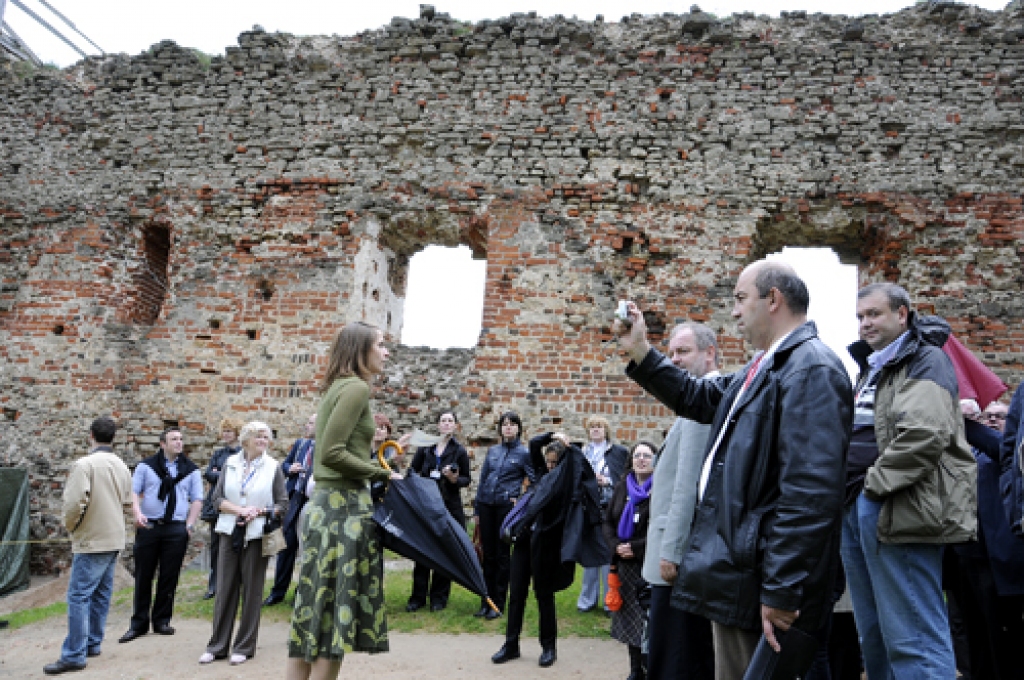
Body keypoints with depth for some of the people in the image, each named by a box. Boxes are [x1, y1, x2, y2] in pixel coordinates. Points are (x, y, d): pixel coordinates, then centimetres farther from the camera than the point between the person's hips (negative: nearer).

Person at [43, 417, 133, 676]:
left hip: (91, 540, -7)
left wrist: (70, 525, -4)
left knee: (79, 595, -2)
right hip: (114, 540, 8)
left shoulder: (85, 464, -15)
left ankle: (74, 655, 0)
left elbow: (74, 502, -22)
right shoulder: (122, 467, 8)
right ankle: (93, 644, 24)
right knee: (101, 594, 15)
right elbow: (127, 504, 14)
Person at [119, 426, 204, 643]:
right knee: (143, 576, 5)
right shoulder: (146, 466, 6)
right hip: (148, 527, 0)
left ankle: (161, 620, 18)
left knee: (169, 577, 5)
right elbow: (134, 492, 3)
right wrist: (137, 513, -14)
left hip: (176, 528, 1)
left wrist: (190, 525, -1)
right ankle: (139, 623, 16)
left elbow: (197, 499, 9)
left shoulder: (191, 469, 9)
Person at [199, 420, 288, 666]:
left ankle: (244, 647, 16)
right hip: (230, 532, 2)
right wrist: (240, 510, -12)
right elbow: (218, 498, 3)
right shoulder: (231, 463, 6)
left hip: (257, 535, -2)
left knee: (251, 590, 4)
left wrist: (258, 512, -15)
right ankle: (217, 645, 17)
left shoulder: (273, 467, 0)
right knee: (225, 589, 6)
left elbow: (283, 505, -1)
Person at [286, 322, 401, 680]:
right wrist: (382, 474, -11)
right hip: (345, 506, -9)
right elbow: (331, 452, -19)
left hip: (329, 503, 9)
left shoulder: (338, 388, 16)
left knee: (318, 607, 12)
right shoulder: (356, 387, -12)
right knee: (335, 610, -2)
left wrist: (375, 474, 11)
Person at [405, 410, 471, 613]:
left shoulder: (459, 451, 2)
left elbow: (467, 480, 5)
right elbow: (412, 469, 12)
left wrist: (455, 479, -15)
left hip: (450, 506, -1)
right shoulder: (425, 447, 6)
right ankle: (418, 596, 13)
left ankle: (439, 597, 14)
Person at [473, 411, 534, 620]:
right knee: (488, 554, 9)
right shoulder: (492, 451, 11)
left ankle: (498, 604, 11)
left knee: (503, 555, 2)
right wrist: (477, 509, 12)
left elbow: (536, 482, -1)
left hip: (507, 507, -4)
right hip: (487, 506, 4)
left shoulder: (524, 453, 0)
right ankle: (486, 601, 18)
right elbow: (482, 480, 13)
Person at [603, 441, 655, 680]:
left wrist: (636, 548, -15)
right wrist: (616, 546, -5)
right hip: (625, 563, 5)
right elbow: (608, 521, 11)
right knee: (630, 619, 12)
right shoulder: (623, 486, 9)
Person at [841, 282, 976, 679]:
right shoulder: (873, 366, 22)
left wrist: (877, 482, -15)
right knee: (874, 635, 15)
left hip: (896, 508, -9)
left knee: (913, 638, -5)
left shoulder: (926, 360, -5)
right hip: (857, 507, 9)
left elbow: (925, 433, -22)